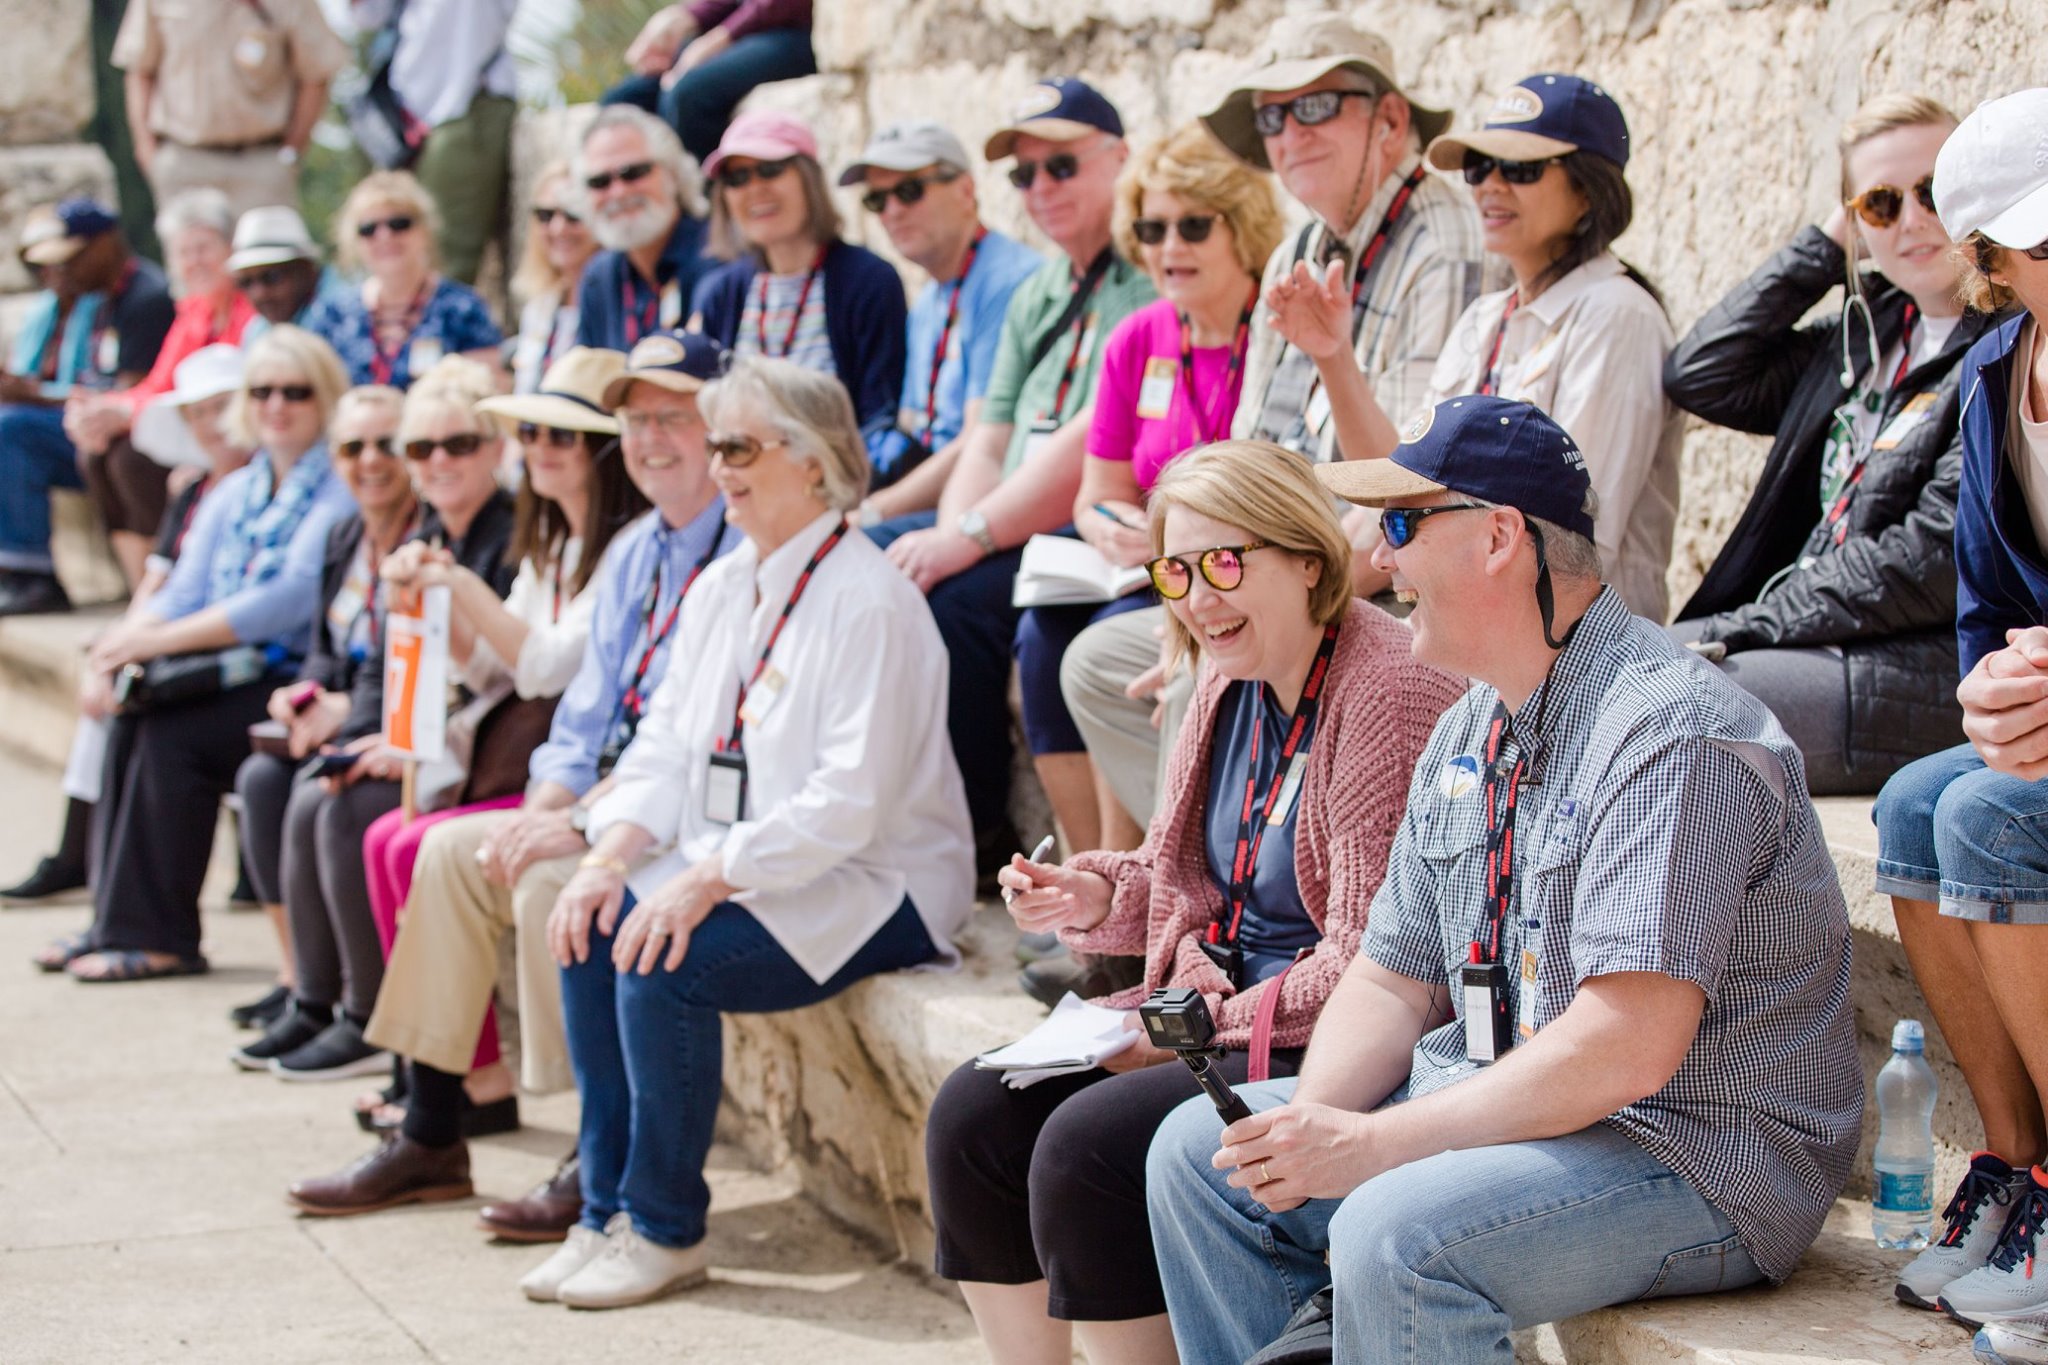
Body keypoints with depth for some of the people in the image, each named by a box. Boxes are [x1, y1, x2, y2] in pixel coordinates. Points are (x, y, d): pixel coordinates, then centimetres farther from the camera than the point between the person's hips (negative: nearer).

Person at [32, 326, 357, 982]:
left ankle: (156, 937, -17)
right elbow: (184, 594, 11)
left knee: (171, 735, -24)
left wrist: (158, 639, -21)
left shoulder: (340, 492, -8)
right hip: (229, 678, 7)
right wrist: (121, 645, -12)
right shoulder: (233, 493, 18)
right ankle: (119, 922, -12)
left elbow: (290, 599, -19)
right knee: (130, 722, -17)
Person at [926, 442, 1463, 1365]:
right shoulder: (1232, 680, 10)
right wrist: (1101, 896, 1)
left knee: (1088, 1145, -25)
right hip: (1216, 1009, 9)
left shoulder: (1389, 690, -18)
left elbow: (1373, 961, -21)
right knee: (972, 1115, -2)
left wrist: (1204, 1026, -16)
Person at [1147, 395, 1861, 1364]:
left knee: (1397, 1233, -32)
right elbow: (1393, 978, 13)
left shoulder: (1671, 731, -21)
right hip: (1502, 1104, 9)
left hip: (1702, 1153, -9)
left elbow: (1626, 1049, -28)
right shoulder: (1471, 732, 9)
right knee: (1197, 1150, 3)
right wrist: (1311, 1121, -9)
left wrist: (1370, 1145, -24)